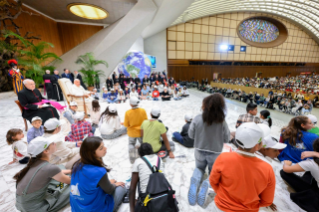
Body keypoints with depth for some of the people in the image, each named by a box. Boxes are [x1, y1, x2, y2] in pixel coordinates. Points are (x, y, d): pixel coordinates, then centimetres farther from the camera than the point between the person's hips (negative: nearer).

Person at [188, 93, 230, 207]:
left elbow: (191, 135, -7)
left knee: (199, 168, 30)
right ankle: (206, 185, -6)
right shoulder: (222, 122, -18)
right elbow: (226, 139, -6)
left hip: (199, 151, 1)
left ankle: (194, 181, -1)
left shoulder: (197, 119, -19)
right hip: (215, 153, 0)